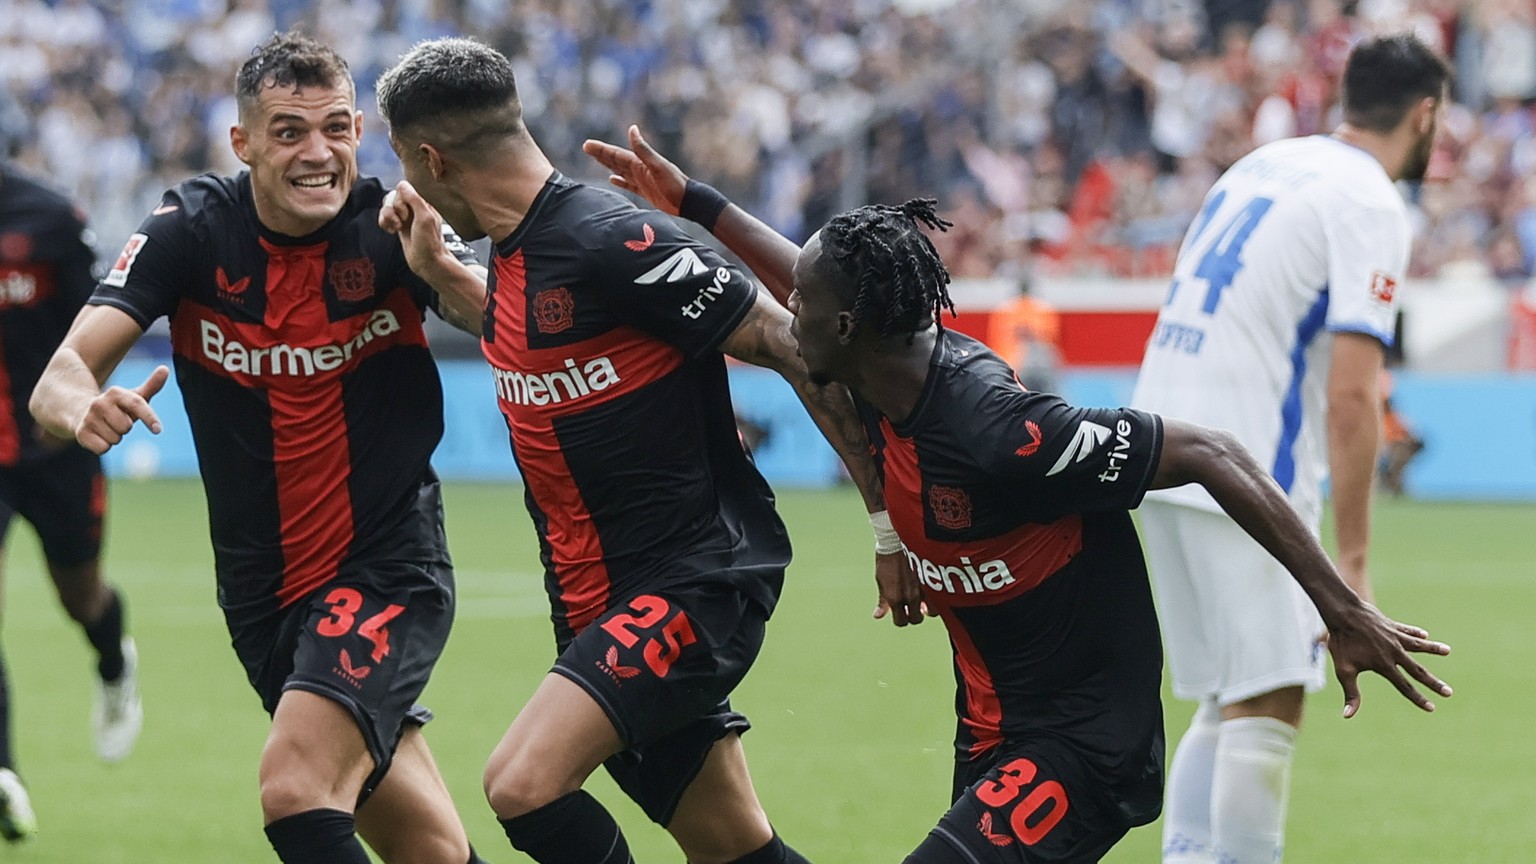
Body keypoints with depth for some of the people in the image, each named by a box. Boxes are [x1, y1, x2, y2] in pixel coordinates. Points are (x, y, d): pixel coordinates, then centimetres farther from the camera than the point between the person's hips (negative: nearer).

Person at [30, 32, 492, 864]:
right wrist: (84, 408, -40)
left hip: (387, 568, -3)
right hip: (263, 592, 3)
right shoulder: (192, 230, -7)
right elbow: (62, 373, -15)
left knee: (296, 785, -26)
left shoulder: (389, 227, -11)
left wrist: (438, 269, -45)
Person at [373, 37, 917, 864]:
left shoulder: (613, 242, -19)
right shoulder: (512, 253, 9)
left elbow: (802, 353, -17)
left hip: (696, 584, -9)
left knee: (523, 782, -23)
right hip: (598, 602, 9)